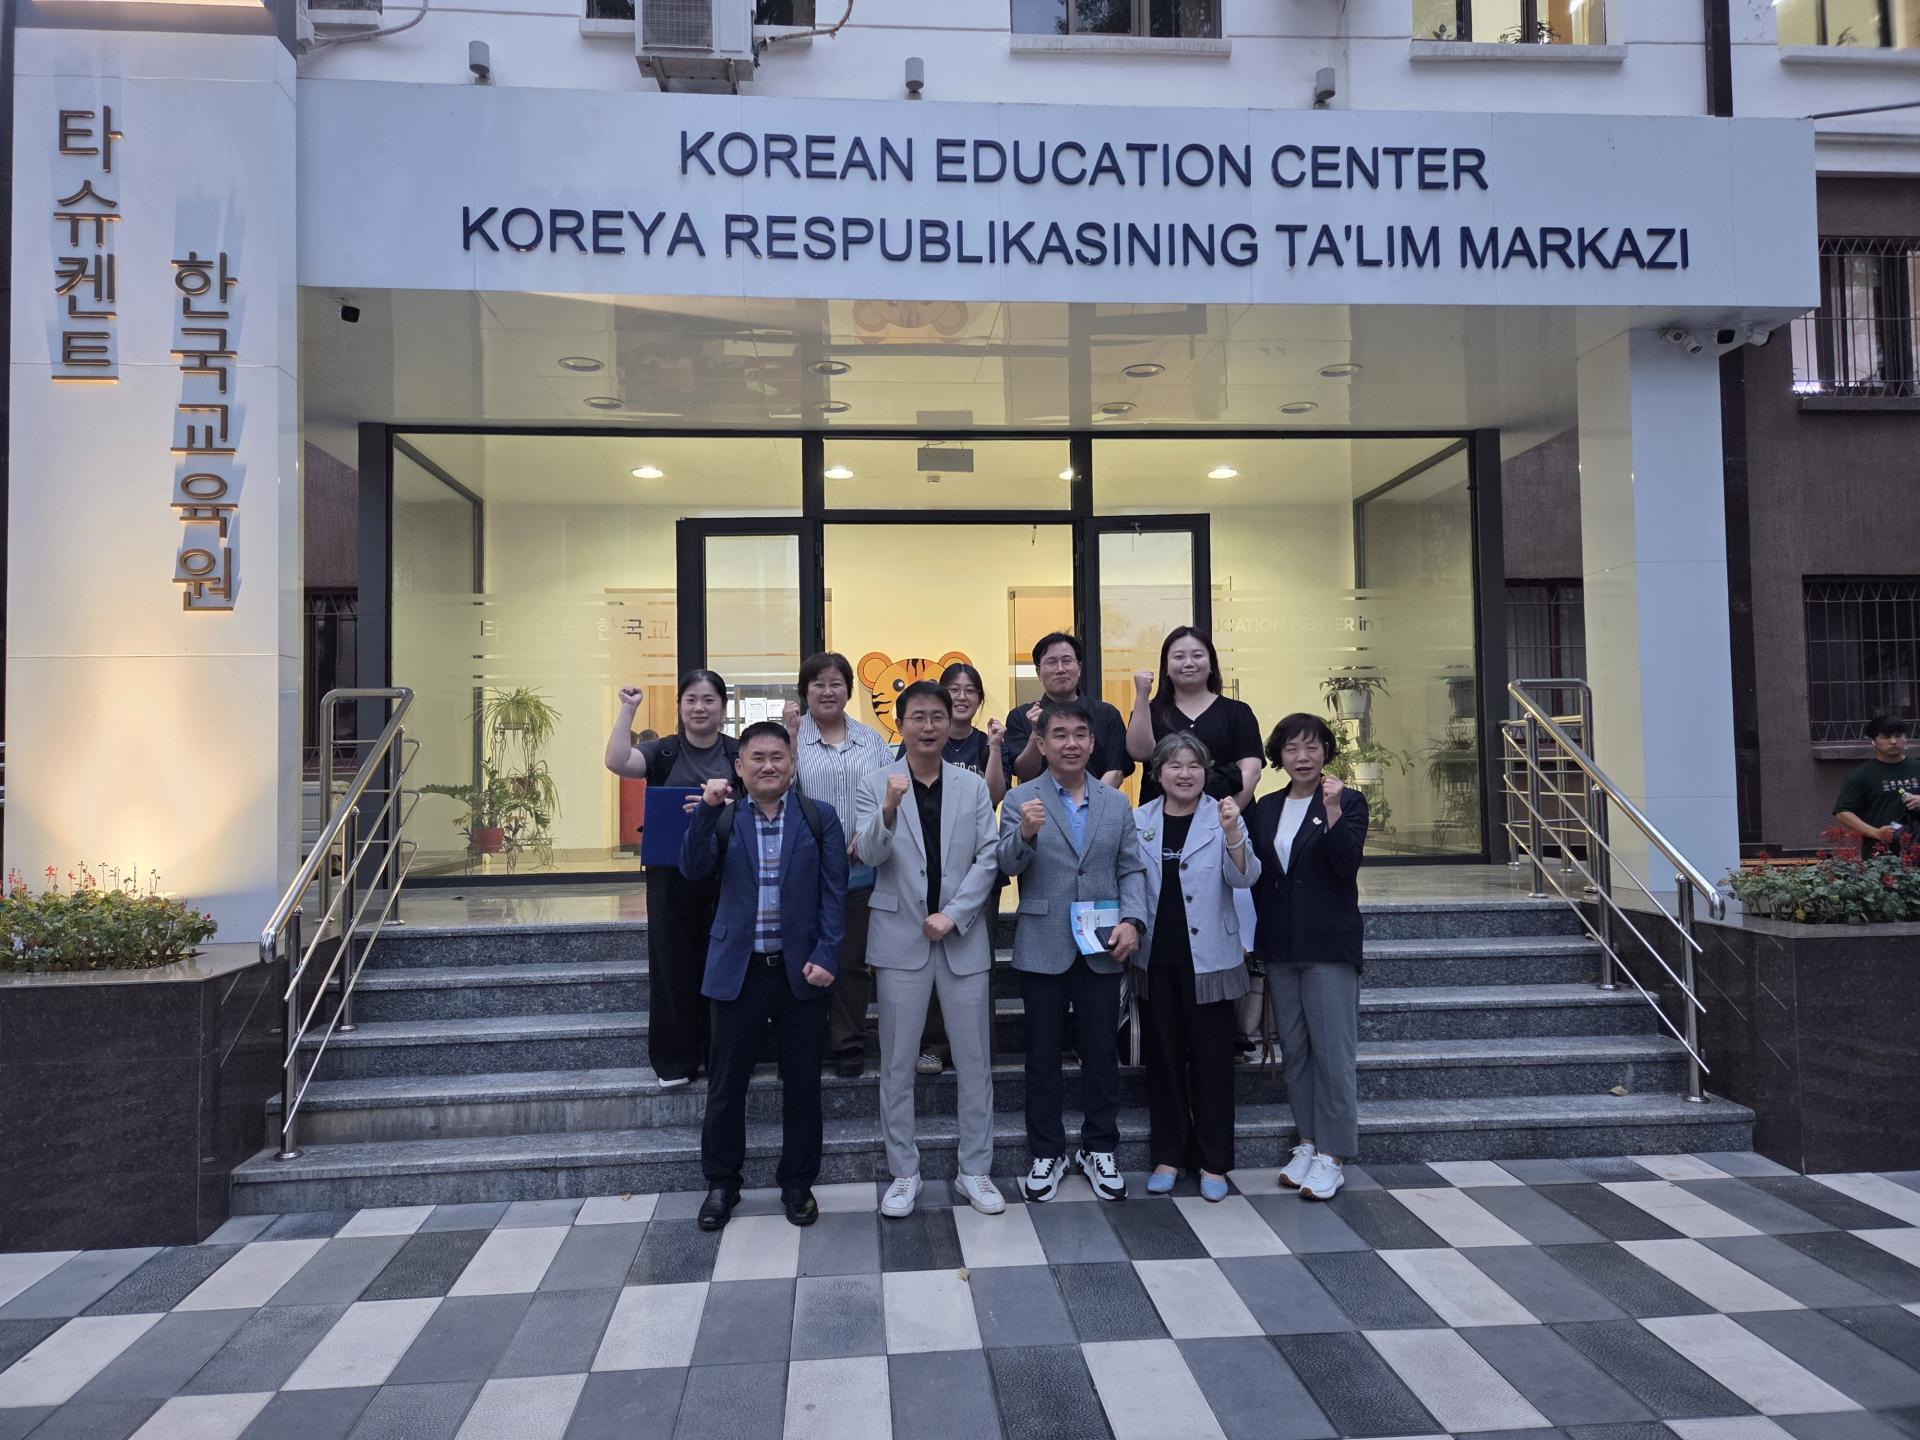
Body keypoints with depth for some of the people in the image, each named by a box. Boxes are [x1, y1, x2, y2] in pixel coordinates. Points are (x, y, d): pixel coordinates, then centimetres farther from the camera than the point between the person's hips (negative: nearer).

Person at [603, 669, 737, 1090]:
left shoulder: (739, 754, 6)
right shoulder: (662, 751, 4)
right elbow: (617, 762, -13)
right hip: (671, 876, 0)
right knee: (675, 964, 5)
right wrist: (627, 709, -13)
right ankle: (676, 1059, 17)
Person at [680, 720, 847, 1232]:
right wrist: (707, 810, -21)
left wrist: (826, 956, -10)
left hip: (802, 970, 0)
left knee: (802, 1084, 10)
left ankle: (797, 1184, 26)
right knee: (726, 1084, 9)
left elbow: (834, 893, -2)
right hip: (738, 969, 1)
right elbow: (693, 869, -11)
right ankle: (721, 1184, 27)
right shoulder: (723, 817, 4)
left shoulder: (819, 816, 1)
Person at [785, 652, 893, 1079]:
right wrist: (791, 735, -17)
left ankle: (849, 1045, 20)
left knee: (854, 960, 8)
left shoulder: (872, 741, 10)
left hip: (861, 870, 2)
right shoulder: (791, 735, 1)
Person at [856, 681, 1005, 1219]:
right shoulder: (875, 786, 0)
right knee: (897, 1064, 6)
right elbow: (870, 854, -13)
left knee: (975, 1061, 7)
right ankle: (904, 1174, 19)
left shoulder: (974, 787, 6)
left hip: (962, 938, 2)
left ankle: (974, 1172, 20)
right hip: (901, 939, -1)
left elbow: (988, 858, 0)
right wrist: (889, 810, -33)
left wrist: (953, 915, -11)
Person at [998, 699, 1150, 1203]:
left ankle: (1098, 1149, 26)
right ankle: (1047, 1153, 22)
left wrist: (1133, 921, -9)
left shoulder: (1116, 802, 8)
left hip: (1101, 949, 2)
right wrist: (1025, 833, -33)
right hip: (1043, 949, -2)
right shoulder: (1020, 800, -1)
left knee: (1102, 1052, 10)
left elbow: (1132, 869, 7)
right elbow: (1007, 864, -12)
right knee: (1043, 1054, 9)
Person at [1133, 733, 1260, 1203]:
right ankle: (1168, 1155, 24)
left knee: (1211, 1058, 4)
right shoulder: (1138, 822, 4)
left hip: (1208, 958, -2)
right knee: (1164, 1056, 11)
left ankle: (1213, 1162, 16)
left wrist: (1232, 833, -29)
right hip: (1158, 958, 3)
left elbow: (1244, 879, -14)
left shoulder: (1221, 817, -3)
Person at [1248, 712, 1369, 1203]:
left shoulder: (1348, 802, -3)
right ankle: (1307, 1143, 23)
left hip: (1328, 945, -5)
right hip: (1279, 946, 5)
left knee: (1333, 1051, -2)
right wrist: (1250, 935, 10)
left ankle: (1331, 1156, 7)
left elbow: (1348, 864, -16)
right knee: (1293, 1051, 11)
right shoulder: (1266, 809, 10)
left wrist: (1333, 812, -26)